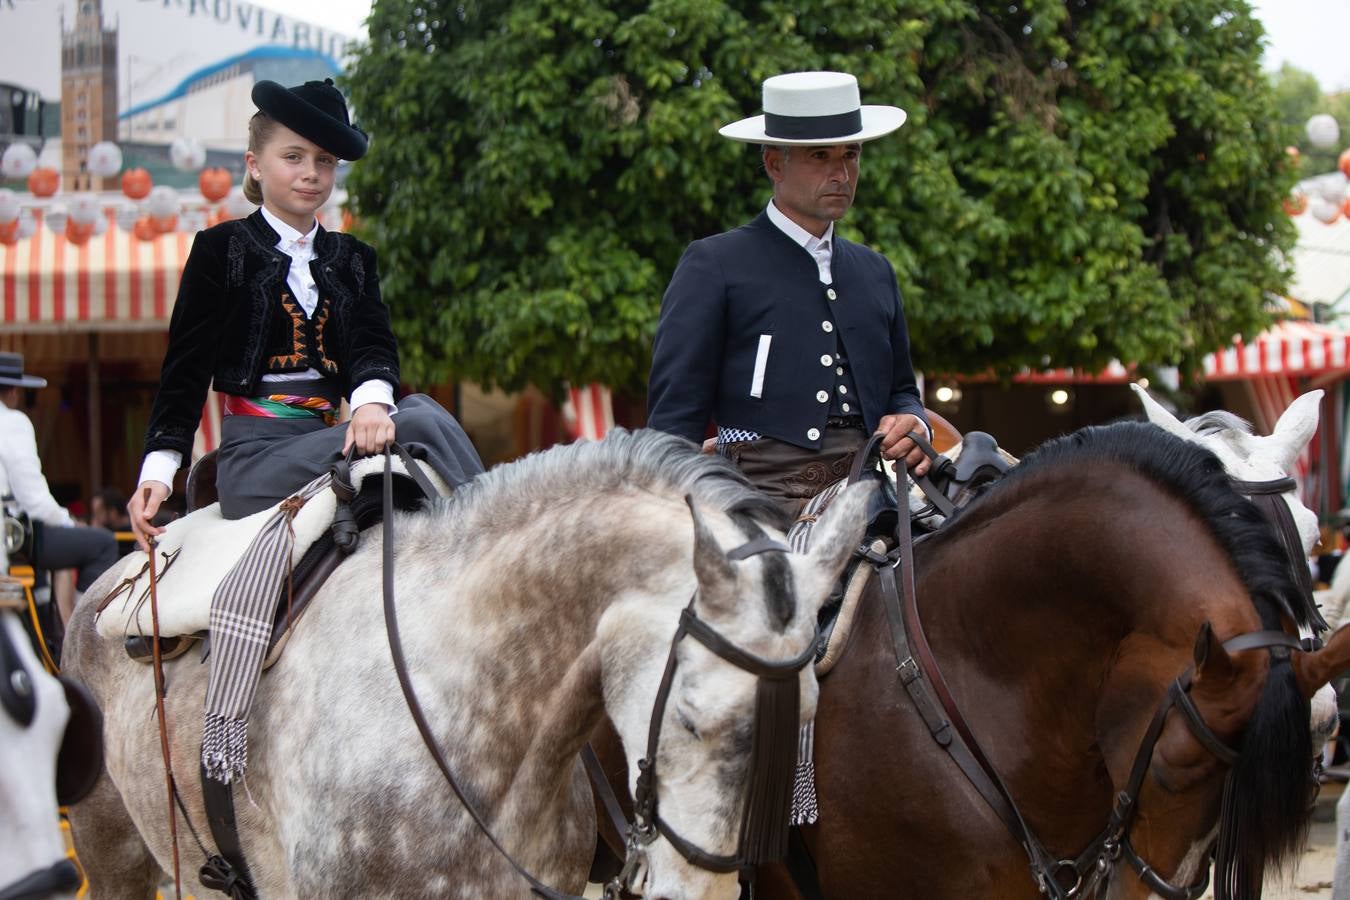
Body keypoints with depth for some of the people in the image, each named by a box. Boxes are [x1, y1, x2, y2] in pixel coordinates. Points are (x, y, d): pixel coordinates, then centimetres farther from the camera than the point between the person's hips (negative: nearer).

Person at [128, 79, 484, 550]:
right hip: (255, 456, -5)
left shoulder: (352, 259, 20)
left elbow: (372, 344, 2)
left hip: (331, 437, 5)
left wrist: (372, 401, -23)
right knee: (421, 425, -27)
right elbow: (187, 368, 1)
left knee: (422, 410, -27)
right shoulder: (221, 250, 6)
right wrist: (157, 471, -11)